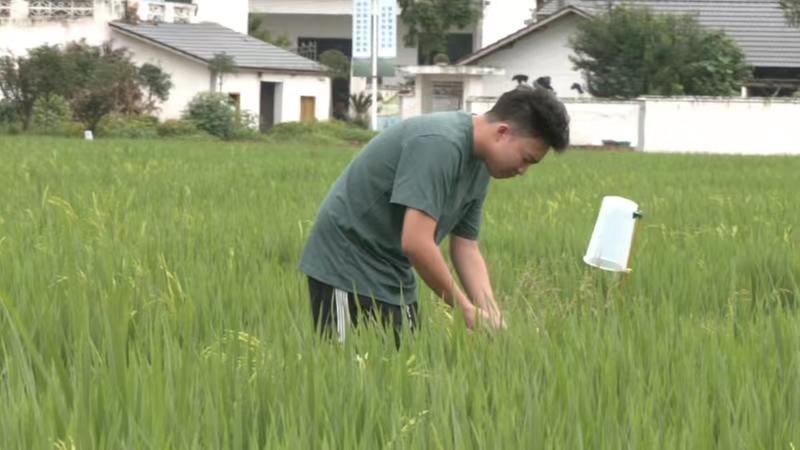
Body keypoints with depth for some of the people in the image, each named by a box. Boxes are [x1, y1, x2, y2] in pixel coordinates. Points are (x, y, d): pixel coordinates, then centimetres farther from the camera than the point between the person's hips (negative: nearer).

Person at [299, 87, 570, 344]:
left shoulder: (479, 165, 6)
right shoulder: (439, 144, -24)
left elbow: (466, 248, 10)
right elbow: (416, 243, -30)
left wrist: (492, 316, -4)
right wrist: (467, 310, -21)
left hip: (394, 276, 9)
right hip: (348, 270, -9)